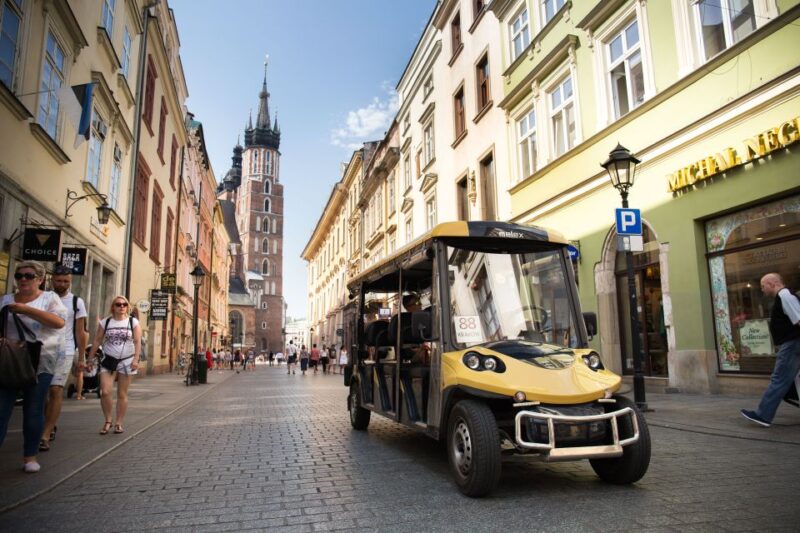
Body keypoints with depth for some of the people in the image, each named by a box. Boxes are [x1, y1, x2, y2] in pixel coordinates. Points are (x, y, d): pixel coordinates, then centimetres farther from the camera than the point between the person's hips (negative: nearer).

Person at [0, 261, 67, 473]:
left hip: (39, 364, -3)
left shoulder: (49, 298, 0)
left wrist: (26, 309, -19)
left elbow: (59, 322, -16)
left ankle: (30, 456, 16)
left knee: (33, 411, 5)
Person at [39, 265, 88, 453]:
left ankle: (45, 436, -6)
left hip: (65, 352, -3)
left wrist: (81, 358, 1)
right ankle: (51, 425, 30)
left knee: (56, 391, -10)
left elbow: (80, 333, 4)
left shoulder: (77, 302, 3)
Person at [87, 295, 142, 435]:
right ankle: (108, 421, 11)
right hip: (108, 360, 1)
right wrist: (90, 359, 4)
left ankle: (119, 423, 14)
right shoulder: (105, 322, 3)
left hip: (126, 361, -1)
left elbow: (137, 342, -5)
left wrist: (136, 359, -15)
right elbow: (97, 341, 6)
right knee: (105, 392, -8)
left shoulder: (133, 322, -1)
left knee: (122, 394, 4)